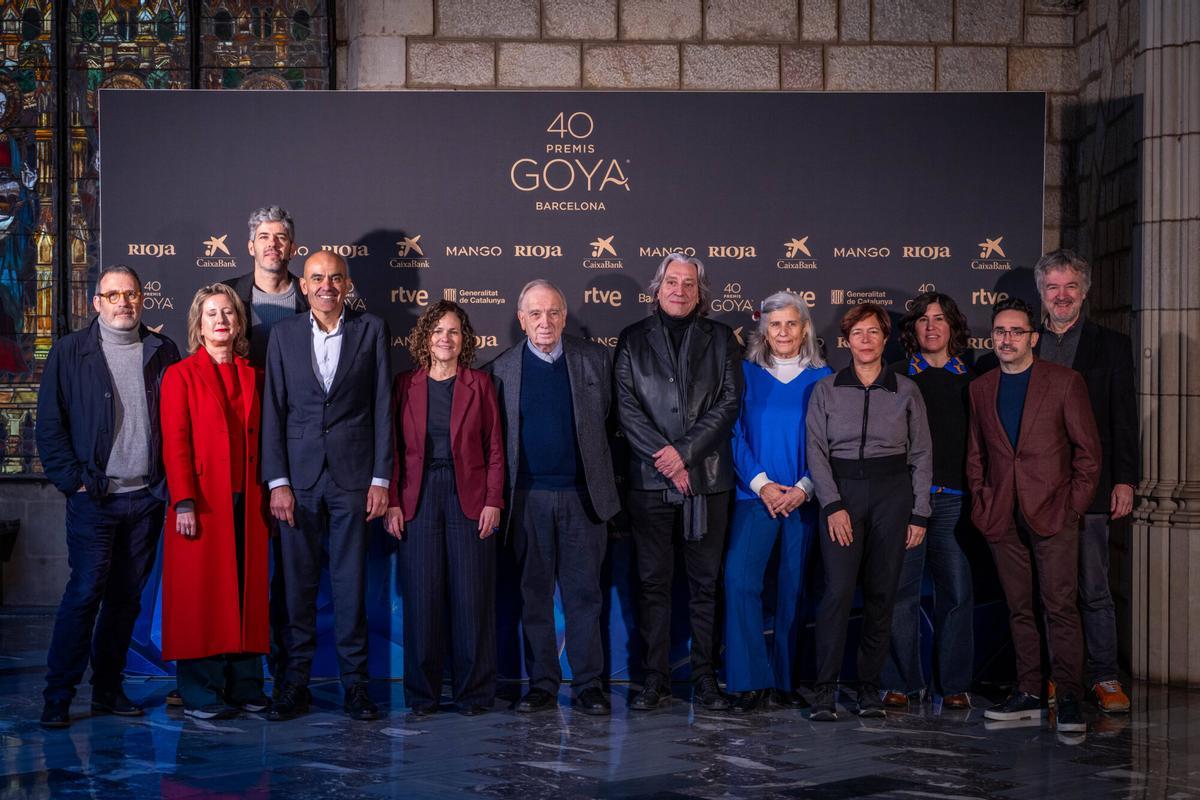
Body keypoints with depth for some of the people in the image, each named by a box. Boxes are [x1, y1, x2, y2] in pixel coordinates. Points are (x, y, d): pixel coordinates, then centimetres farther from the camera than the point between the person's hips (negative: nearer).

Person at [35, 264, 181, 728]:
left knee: (127, 596, 8)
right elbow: (50, 425, 1)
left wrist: (169, 483, 2)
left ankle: (107, 690, 17)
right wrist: (72, 480, -6)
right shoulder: (70, 352, 3)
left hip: (147, 497, 3)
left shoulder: (163, 353, 10)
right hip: (94, 498, -3)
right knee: (84, 593, -9)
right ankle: (58, 697, -2)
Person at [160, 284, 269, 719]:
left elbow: (260, 440, 14)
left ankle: (244, 684, 13)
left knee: (246, 590, 6)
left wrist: (267, 495, 6)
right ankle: (199, 692, 4)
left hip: (246, 503, 4)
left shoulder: (251, 376, 15)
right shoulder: (181, 376, 1)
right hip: (203, 504, -4)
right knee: (201, 594, -2)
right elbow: (175, 444, -6)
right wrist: (184, 503, -14)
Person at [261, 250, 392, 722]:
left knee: (351, 582, 2)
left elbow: (382, 407, 3)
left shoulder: (371, 330, 5)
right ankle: (296, 683, 12)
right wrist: (277, 481, -3)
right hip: (298, 476, 1)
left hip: (352, 475, -1)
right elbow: (273, 411, 5)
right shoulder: (284, 334, 7)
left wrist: (381, 478, -2)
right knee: (298, 582, 4)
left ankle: (355, 683, 10)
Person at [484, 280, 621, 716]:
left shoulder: (595, 359, 4)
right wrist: (498, 495, 0)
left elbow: (606, 417, 8)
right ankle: (541, 684, 13)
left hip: (582, 494, 0)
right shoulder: (502, 368, 4)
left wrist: (602, 482, 4)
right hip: (528, 496, 1)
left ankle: (588, 684, 7)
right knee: (534, 594, 6)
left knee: (584, 593, 2)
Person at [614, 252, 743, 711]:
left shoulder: (720, 339, 10)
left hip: (707, 479, 0)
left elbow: (729, 402, 0)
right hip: (650, 479, 0)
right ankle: (655, 678, 7)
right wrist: (665, 455, -10)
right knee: (653, 582, 2)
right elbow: (626, 407, 1)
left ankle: (705, 677, 10)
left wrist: (685, 451, -10)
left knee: (705, 583, 4)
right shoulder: (633, 341, 9)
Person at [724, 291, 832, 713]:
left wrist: (804, 488, -9)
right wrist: (761, 483, -9)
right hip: (755, 493, -1)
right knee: (739, 578, -15)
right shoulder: (748, 373, 7)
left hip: (803, 499, 1)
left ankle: (787, 678, 13)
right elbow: (736, 433, 2)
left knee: (794, 587, 4)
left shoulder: (821, 378, 6)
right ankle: (749, 680, -8)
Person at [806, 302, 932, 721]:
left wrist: (919, 513, 1)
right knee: (838, 589, -12)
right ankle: (825, 690, -9)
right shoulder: (826, 390, 5)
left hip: (892, 491, 1)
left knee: (881, 593, 2)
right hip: (842, 491, -1)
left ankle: (870, 688, 11)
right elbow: (816, 452, 1)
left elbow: (921, 455, 7)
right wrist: (833, 505, -9)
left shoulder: (906, 391, 7)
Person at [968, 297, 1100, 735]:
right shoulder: (981, 389, 12)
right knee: (1019, 609, 8)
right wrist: (982, 504, 7)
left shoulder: (1064, 382, 0)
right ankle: (1028, 694, 13)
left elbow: (1088, 449, 1)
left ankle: (1068, 698, -2)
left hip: (1053, 514, -4)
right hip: (1003, 518, 4)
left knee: (1060, 607, -7)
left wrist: (1074, 505, -5)